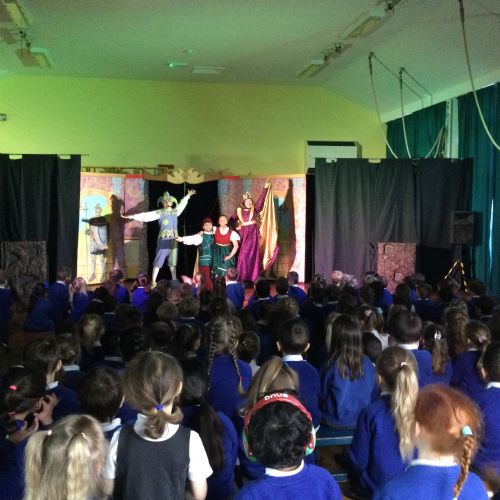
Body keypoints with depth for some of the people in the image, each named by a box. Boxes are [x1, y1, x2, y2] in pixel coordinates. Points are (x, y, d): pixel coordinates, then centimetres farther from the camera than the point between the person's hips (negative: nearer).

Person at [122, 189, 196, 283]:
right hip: (163, 240, -5)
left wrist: (188, 195, 41)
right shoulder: (159, 213, -6)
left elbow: (182, 204, 29)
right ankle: (153, 282, -4)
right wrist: (133, 216, -25)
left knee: (173, 262, 12)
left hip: (174, 241, 5)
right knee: (158, 262, -6)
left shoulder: (175, 211, 11)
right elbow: (147, 215, -15)